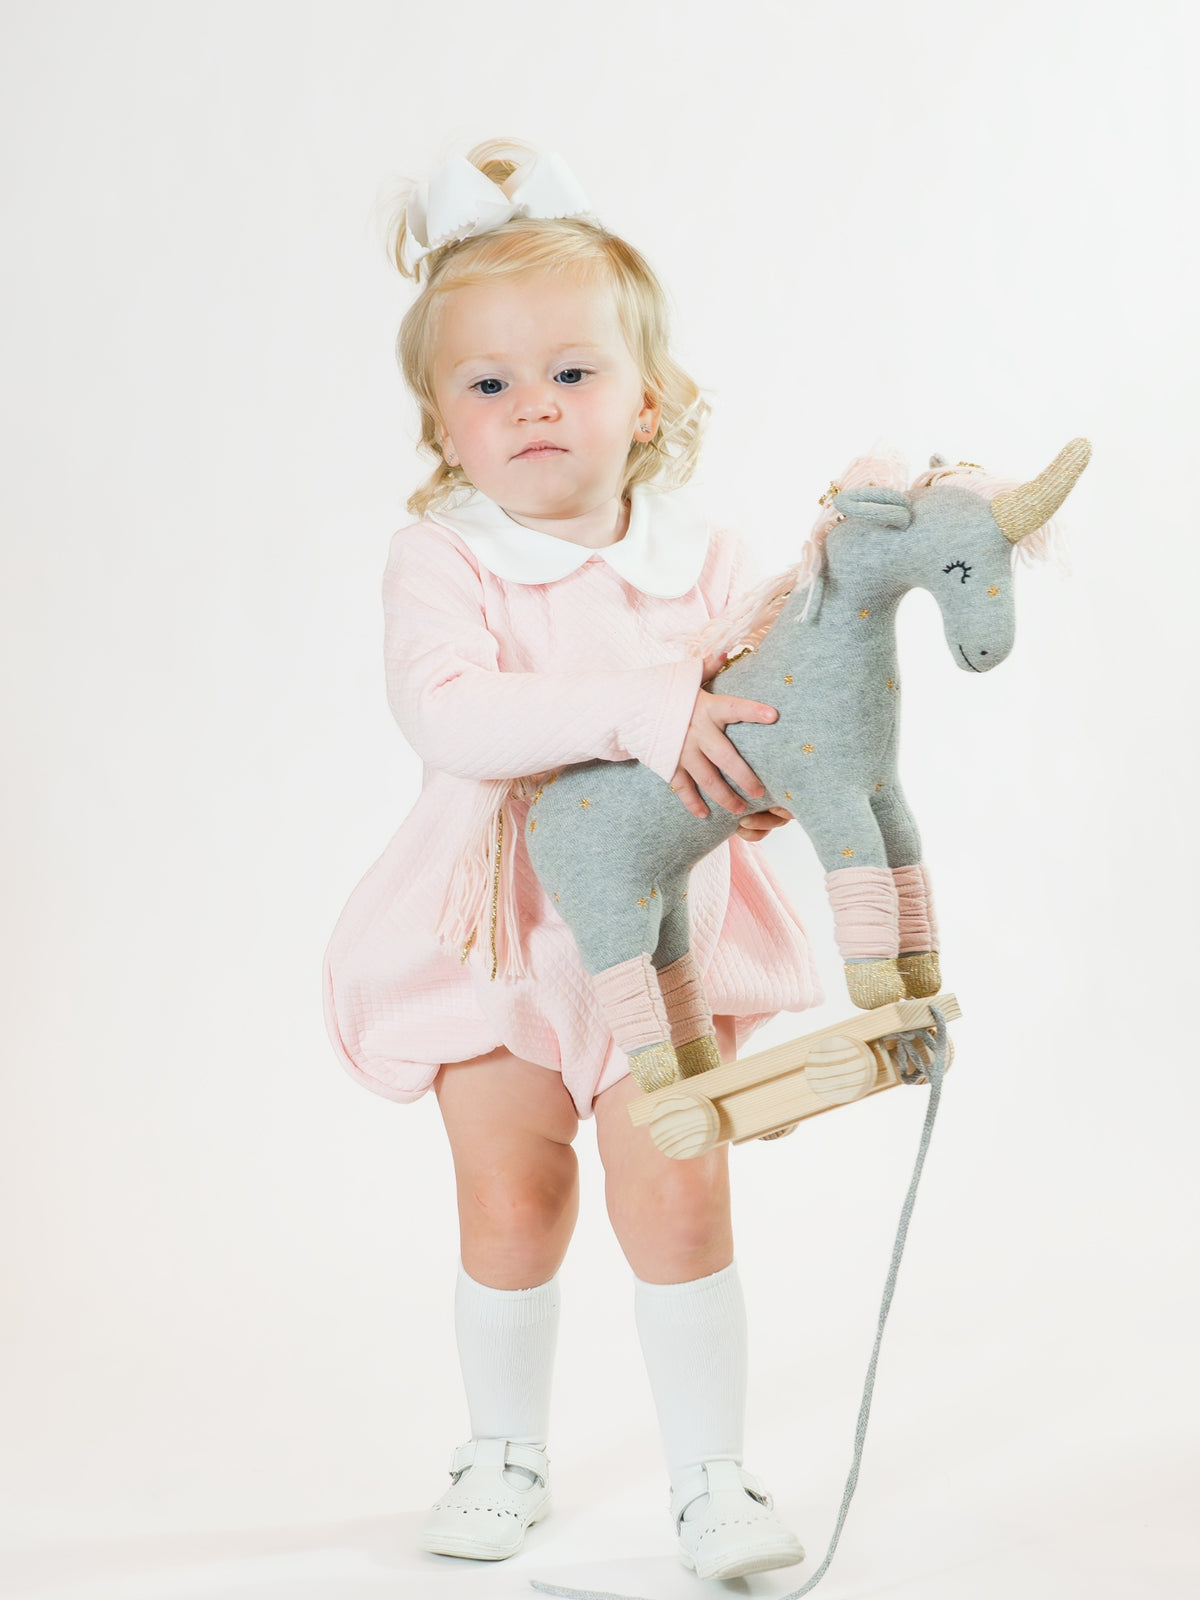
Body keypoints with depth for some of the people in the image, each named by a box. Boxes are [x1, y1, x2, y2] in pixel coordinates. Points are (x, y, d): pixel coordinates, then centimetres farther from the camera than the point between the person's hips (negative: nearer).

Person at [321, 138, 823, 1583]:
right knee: (509, 1204, 9)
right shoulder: (441, 560, -10)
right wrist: (635, 711, -37)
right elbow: (444, 713, -28)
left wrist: (771, 778, -24)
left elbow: (776, 698, 0)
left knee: (677, 1195, -3)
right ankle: (503, 1452, 32)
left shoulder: (700, 553, -2)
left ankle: (710, 1475, 14)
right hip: (499, 927, 0)